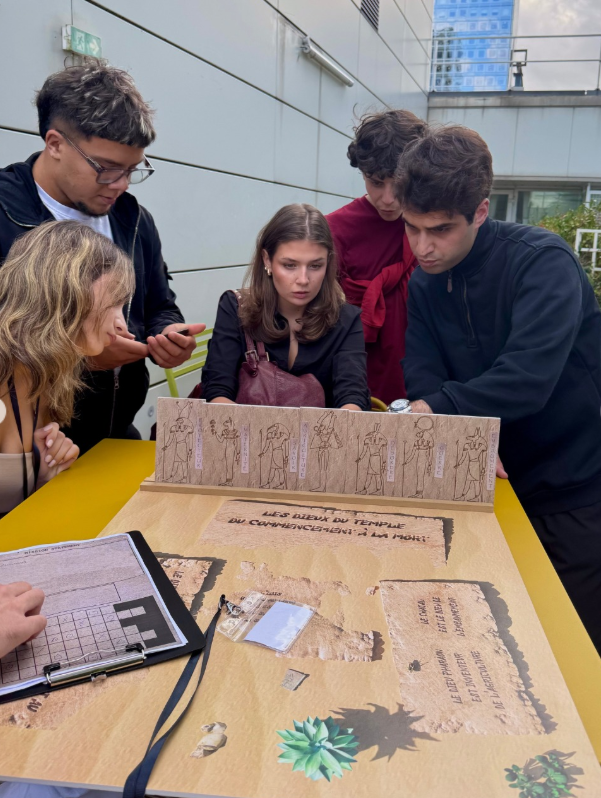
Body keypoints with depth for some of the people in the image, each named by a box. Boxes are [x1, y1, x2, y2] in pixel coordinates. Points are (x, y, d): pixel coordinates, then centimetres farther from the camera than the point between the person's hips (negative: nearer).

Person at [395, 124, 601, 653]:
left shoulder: (541, 261, -19)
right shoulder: (424, 285, 0)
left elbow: (528, 379, -32)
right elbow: (425, 383, -8)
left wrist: (436, 409, -36)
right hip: (502, 486, 5)